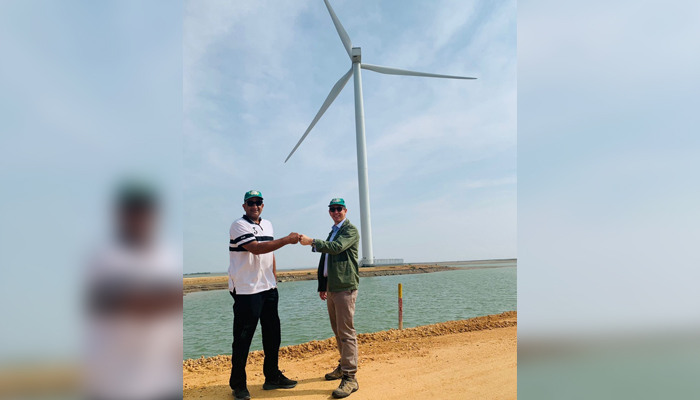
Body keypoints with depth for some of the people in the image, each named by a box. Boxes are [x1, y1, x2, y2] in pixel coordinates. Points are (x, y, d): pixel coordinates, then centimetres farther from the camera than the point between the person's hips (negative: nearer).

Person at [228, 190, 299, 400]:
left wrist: (274, 280, 15)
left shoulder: (267, 225, 13)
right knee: (242, 339, 0)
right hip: (246, 290, -7)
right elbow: (256, 249, -23)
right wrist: (286, 240, -25)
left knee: (273, 333, 12)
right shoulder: (239, 225, -10)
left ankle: (272, 376, 26)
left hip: (268, 289, 7)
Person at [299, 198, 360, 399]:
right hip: (331, 287, 9)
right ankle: (344, 366, 29)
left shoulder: (351, 230, -4)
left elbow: (337, 247, -23)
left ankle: (350, 378, -6)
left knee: (346, 331, -9)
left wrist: (312, 242, -25)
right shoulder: (333, 232, 21)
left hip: (345, 286, -9)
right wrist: (322, 286, 19)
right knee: (337, 330, 16)